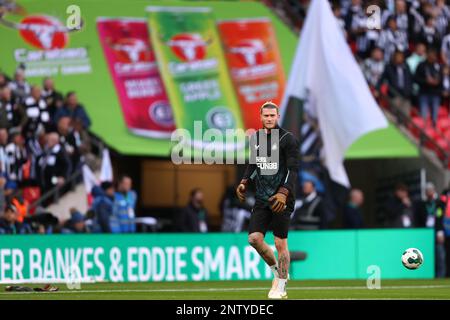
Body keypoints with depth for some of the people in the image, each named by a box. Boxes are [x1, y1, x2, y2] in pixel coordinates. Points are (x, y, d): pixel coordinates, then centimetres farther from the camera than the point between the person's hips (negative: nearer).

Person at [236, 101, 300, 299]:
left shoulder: (288, 139, -6)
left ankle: (281, 287, 7)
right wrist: (244, 183, 7)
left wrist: (283, 193, -21)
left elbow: (293, 170, -10)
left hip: (281, 199, -5)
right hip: (262, 198, 5)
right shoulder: (255, 138, 12)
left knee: (280, 242, -3)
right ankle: (277, 271, 18)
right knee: (254, 238, -6)